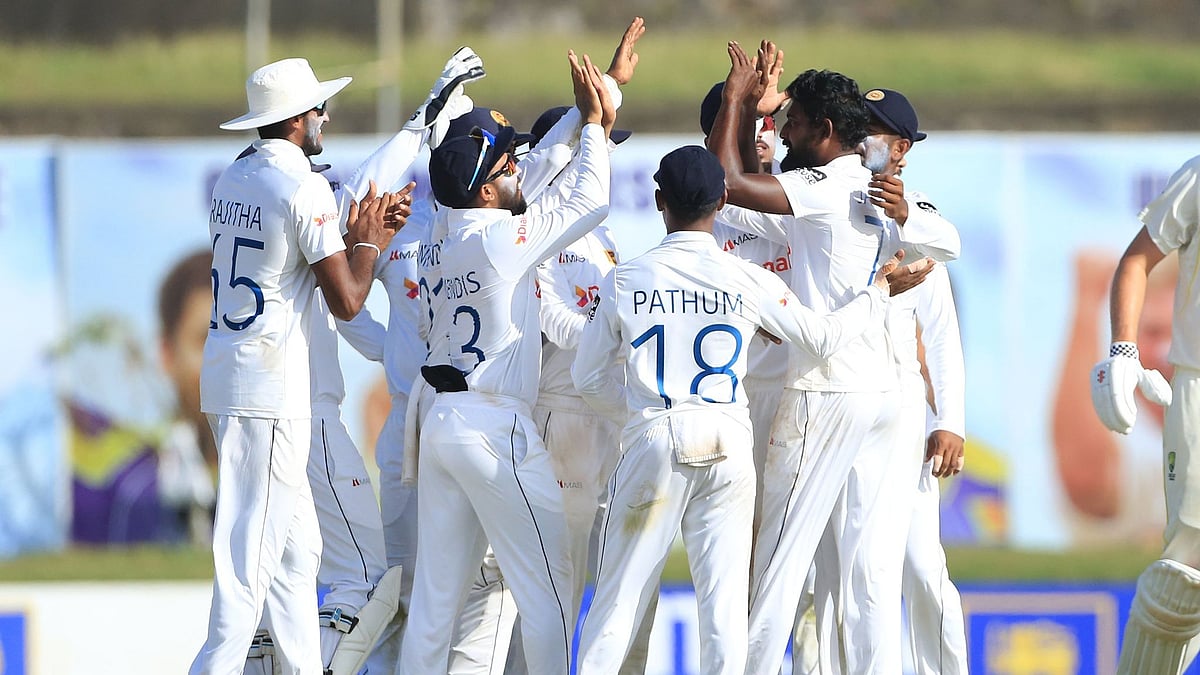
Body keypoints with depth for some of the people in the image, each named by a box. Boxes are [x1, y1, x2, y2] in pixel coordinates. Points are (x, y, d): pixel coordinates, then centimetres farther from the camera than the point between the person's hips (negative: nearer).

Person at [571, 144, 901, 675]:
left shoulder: (625, 281, 1)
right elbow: (823, 338, 9)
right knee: (725, 599, 2)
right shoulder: (748, 281, 0)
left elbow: (588, 377, 9)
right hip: (729, 446, 1)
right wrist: (879, 293, 23)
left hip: (654, 440, -1)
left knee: (619, 592, 3)